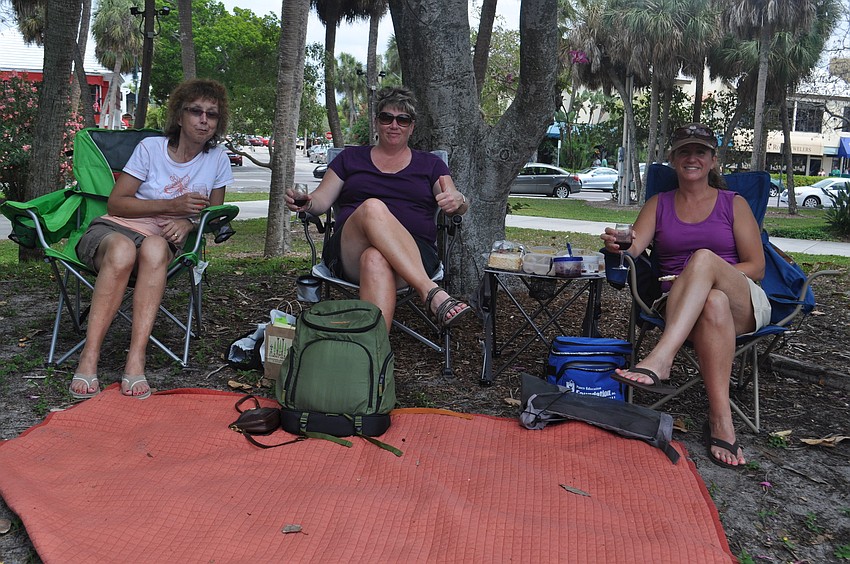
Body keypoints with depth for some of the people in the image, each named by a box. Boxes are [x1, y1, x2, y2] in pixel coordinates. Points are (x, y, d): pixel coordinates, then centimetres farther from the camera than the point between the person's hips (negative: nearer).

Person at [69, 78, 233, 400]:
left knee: (155, 248, -38)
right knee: (123, 250, -40)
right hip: (113, 229, -1)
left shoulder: (217, 159, 5)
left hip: (163, 238, 1)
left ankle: (136, 362, -43)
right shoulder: (151, 147, -2)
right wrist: (171, 206, -13)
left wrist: (188, 223, -8)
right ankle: (88, 360, -39)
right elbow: (115, 204, -1)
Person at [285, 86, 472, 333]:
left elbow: (458, 205, 9)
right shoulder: (350, 158, 24)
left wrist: (458, 202, -16)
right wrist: (305, 202, -8)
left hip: (415, 254, 0)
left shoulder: (430, 164, 22)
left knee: (376, 260, -39)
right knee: (372, 208, -35)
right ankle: (431, 293, -48)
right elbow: (322, 199, 16)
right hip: (349, 254, 1)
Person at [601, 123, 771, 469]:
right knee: (713, 305, -39)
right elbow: (633, 248, -2)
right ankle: (721, 421, -43)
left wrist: (705, 273, -14)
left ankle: (658, 362, -52)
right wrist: (617, 245, -28)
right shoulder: (658, 205, 17)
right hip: (679, 306, 1)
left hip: (743, 304, 0)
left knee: (703, 257, -35)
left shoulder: (734, 204, 12)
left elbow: (756, 268, 4)